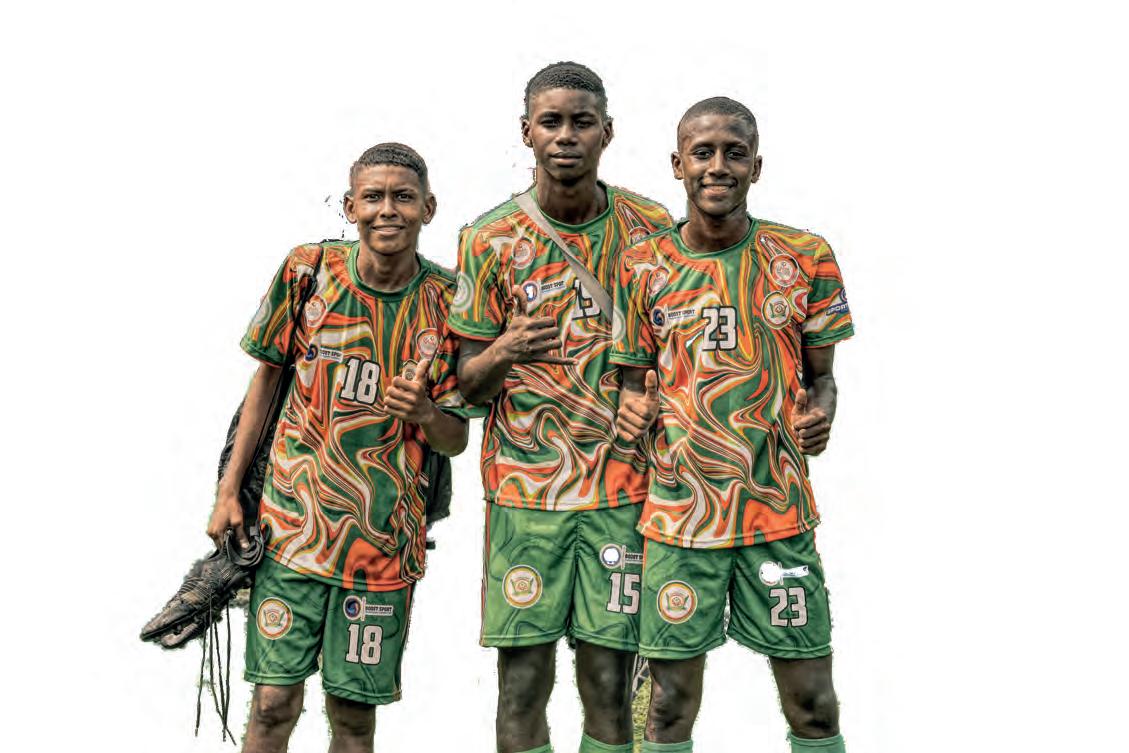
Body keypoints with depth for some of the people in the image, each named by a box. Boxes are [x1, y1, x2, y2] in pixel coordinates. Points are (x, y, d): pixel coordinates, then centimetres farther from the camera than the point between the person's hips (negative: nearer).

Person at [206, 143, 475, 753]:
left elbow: (455, 440, 2)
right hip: (293, 520, 0)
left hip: (383, 537, 0)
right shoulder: (308, 271, -4)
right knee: (273, 703, -1)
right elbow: (268, 375, 9)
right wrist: (229, 491, 7)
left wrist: (424, 414, -21)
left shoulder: (447, 302, -4)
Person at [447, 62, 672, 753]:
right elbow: (469, 384, 5)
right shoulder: (491, 240, 2)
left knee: (609, 687, 2)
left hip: (623, 485, 1)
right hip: (523, 487, 0)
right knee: (523, 684, 1)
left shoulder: (652, 229, 4)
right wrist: (502, 354, -17)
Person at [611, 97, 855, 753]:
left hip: (780, 508, 0)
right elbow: (634, 381, 11)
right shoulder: (644, 266, 2)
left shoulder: (806, 258, 1)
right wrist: (634, 411, -10)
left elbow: (821, 376, 9)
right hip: (678, 512, 0)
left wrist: (820, 415, -12)